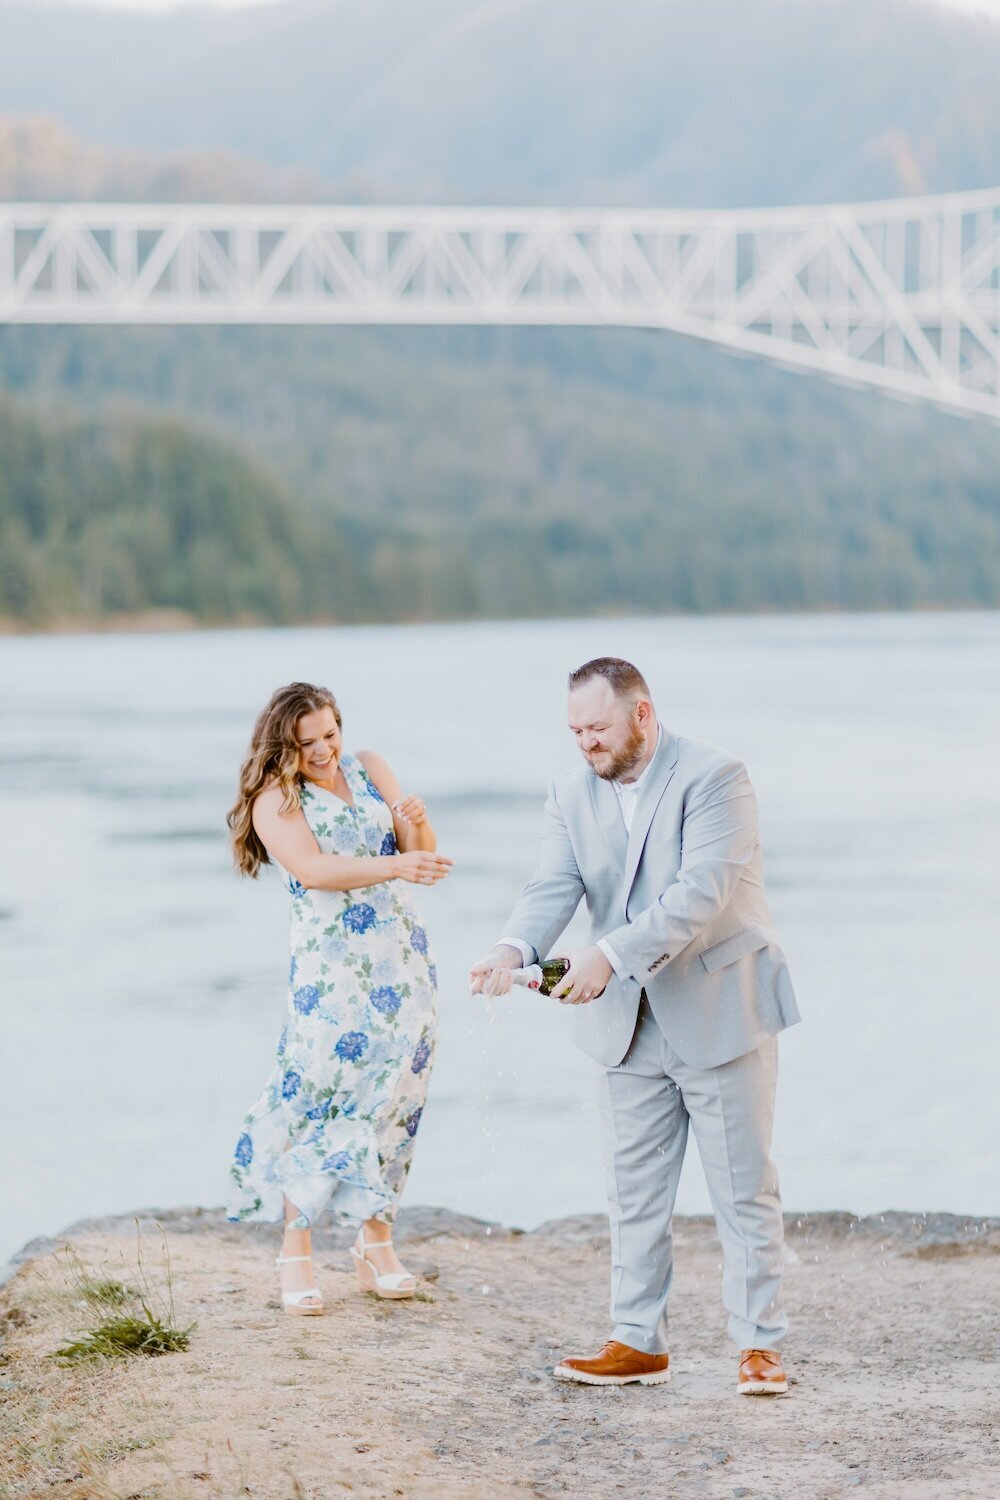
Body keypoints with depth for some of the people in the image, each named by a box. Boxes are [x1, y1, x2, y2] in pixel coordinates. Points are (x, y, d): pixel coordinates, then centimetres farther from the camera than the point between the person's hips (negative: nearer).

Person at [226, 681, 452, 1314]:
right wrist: (396, 865, -35)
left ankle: (377, 1244, 15)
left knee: (394, 1097, 5)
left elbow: (421, 854, 6)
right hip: (331, 969, -5)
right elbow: (313, 868, -22)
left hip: (403, 960, 5)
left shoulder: (370, 768, 10)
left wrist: (417, 824, -17)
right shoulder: (274, 799, -5)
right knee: (318, 1100, -9)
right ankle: (296, 1255, -3)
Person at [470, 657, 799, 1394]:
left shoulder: (713, 778, -15)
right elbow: (553, 887, -7)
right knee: (635, 1192, 9)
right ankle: (639, 1343, 17)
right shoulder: (572, 794, 4)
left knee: (744, 1189, 0)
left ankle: (760, 1346, 6)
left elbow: (701, 892, -25)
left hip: (721, 1012, -6)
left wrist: (612, 954, -34)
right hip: (630, 1023, 6)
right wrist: (514, 949, -28)